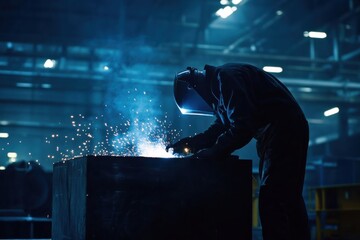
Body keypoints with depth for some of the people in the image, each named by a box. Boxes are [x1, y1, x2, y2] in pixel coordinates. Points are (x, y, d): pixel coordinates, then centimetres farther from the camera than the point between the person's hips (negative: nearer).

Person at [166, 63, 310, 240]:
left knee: (271, 201, -15)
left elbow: (244, 124, -23)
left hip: (283, 130, -11)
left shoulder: (226, 78, -15)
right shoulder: (217, 83, 16)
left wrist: (215, 151, -17)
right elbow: (221, 127, 20)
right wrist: (190, 142, 10)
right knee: (289, 201, 13)